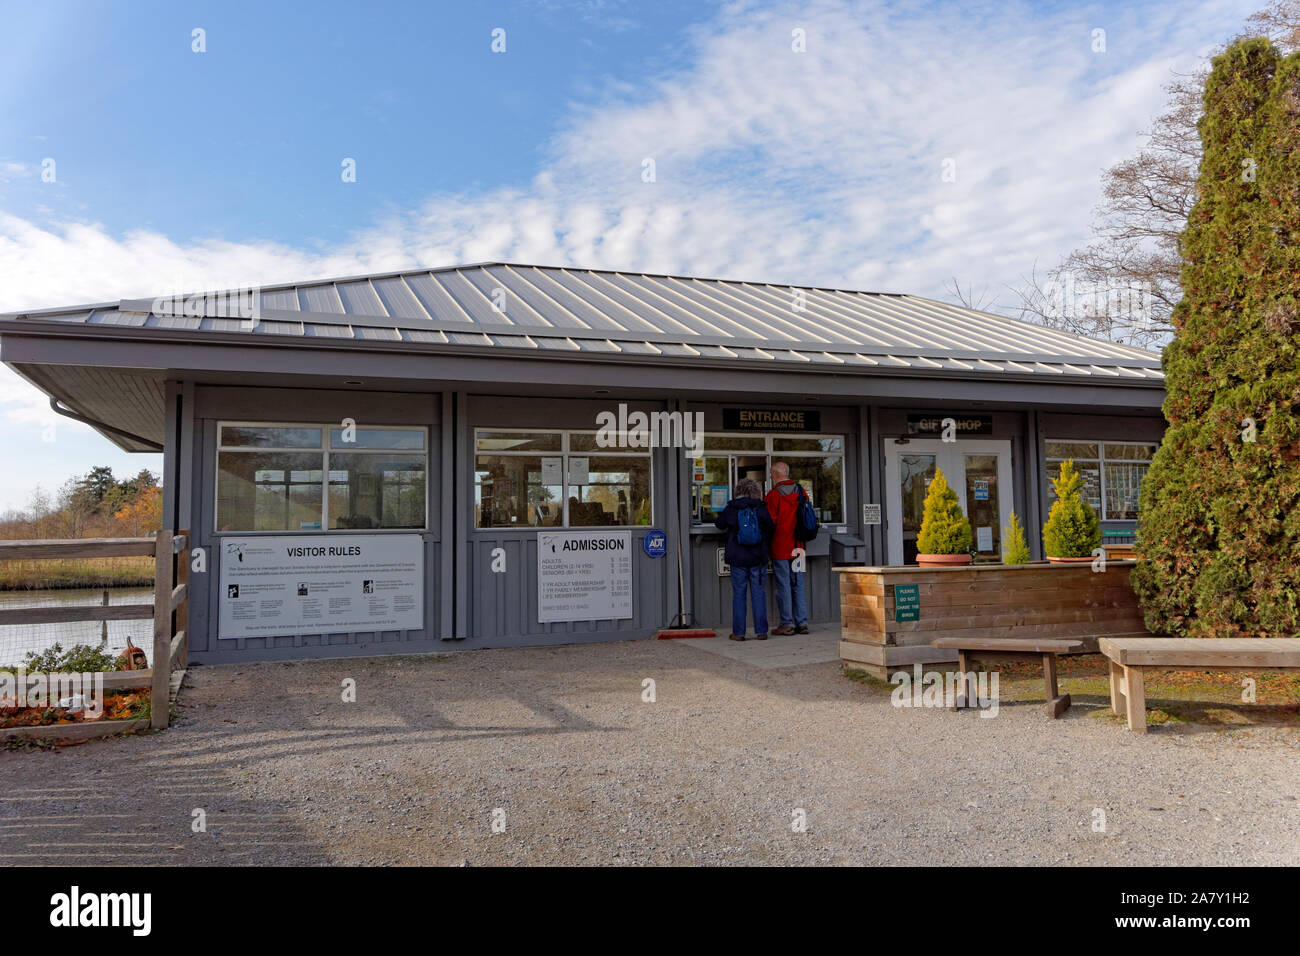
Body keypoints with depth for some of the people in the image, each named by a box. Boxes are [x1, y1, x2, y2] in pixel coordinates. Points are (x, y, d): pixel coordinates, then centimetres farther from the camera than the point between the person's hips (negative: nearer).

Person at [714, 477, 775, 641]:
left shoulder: (730, 510, -1)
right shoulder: (761, 509, -2)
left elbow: (719, 524, 13)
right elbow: (772, 528, 4)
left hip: (737, 559, 0)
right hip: (758, 559, 1)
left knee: (738, 594, 5)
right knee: (759, 594, 5)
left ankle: (738, 632, 5)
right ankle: (761, 631, 5)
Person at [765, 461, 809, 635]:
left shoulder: (773, 495, -12)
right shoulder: (801, 492, 6)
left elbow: (770, 522, -13)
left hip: (780, 548, -6)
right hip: (797, 546, 6)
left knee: (783, 585, 0)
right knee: (798, 584, 10)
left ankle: (787, 623, 2)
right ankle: (802, 622, 11)